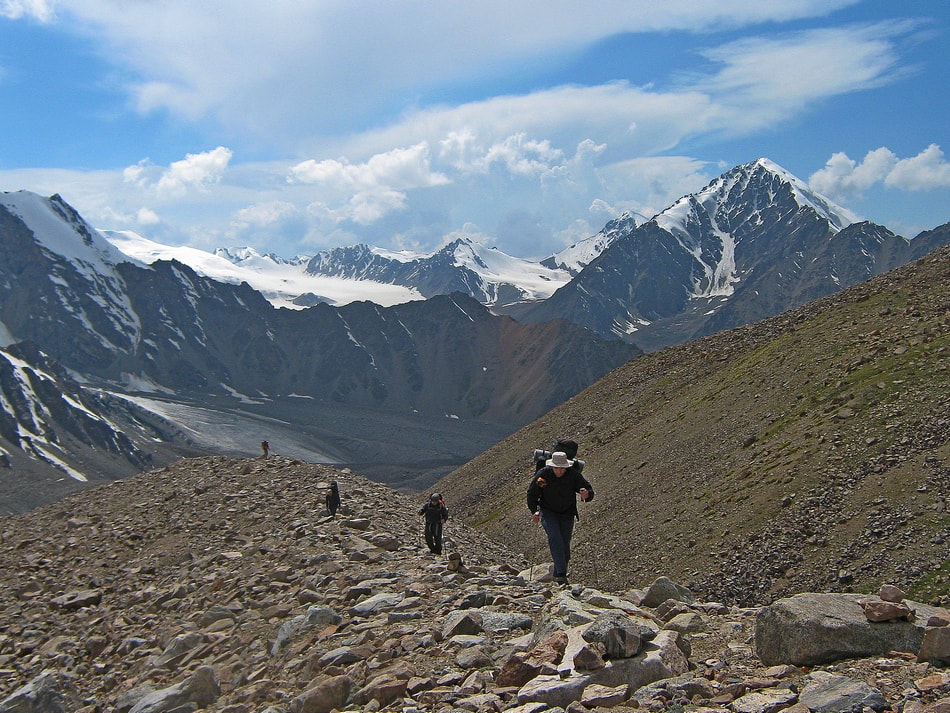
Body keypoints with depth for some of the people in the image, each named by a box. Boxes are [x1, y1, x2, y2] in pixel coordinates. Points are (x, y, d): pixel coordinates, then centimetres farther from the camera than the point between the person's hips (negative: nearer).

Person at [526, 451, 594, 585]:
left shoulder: (574, 475, -15)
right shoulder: (543, 474, -15)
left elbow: (589, 490, -16)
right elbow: (531, 493, -2)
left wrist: (586, 494, -39)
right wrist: (534, 511, -9)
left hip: (567, 514, 2)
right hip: (548, 512, -2)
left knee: (565, 544, 2)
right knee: (554, 538, -24)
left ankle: (557, 576, 19)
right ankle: (561, 573, -28)